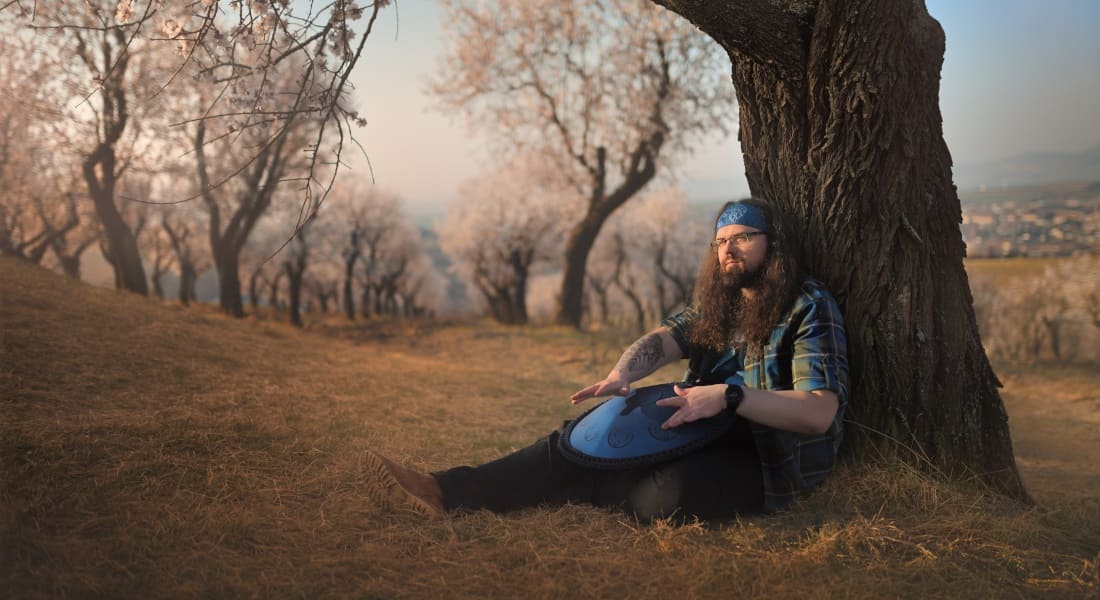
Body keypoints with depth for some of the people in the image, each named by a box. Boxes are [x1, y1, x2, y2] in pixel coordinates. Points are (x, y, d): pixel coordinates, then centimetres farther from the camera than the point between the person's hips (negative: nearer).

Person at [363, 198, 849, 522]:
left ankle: (576, 492, -13)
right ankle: (447, 491, -20)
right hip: (710, 435, 6)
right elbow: (663, 341, -4)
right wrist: (621, 375, -27)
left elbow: (821, 413, -21)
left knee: (672, 492, -36)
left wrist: (728, 395, -33)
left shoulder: (810, 309, -10)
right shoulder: (716, 303, 13)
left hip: (767, 463, -6)